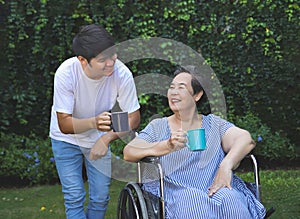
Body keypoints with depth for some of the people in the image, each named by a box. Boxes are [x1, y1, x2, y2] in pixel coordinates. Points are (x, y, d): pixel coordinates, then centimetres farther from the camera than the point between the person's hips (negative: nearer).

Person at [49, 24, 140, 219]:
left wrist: (106, 138, -32)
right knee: (74, 198, -6)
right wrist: (94, 122, -46)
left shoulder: (122, 74, -29)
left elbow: (133, 118, -17)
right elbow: (64, 124, -27)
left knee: (100, 198, 4)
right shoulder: (66, 73, -32)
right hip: (67, 139, -2)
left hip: (99, 139, 2)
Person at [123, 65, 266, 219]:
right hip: (177, 193, -2)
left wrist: (226, 165, -22)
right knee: (194, 204, -37)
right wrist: (167, 146, -20)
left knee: (229, 200, -33)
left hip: (216, 188, 2)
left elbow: (246, 139, 0)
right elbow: (128, 153, -2)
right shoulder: (158, 127, 16)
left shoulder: (213, 123, 18)